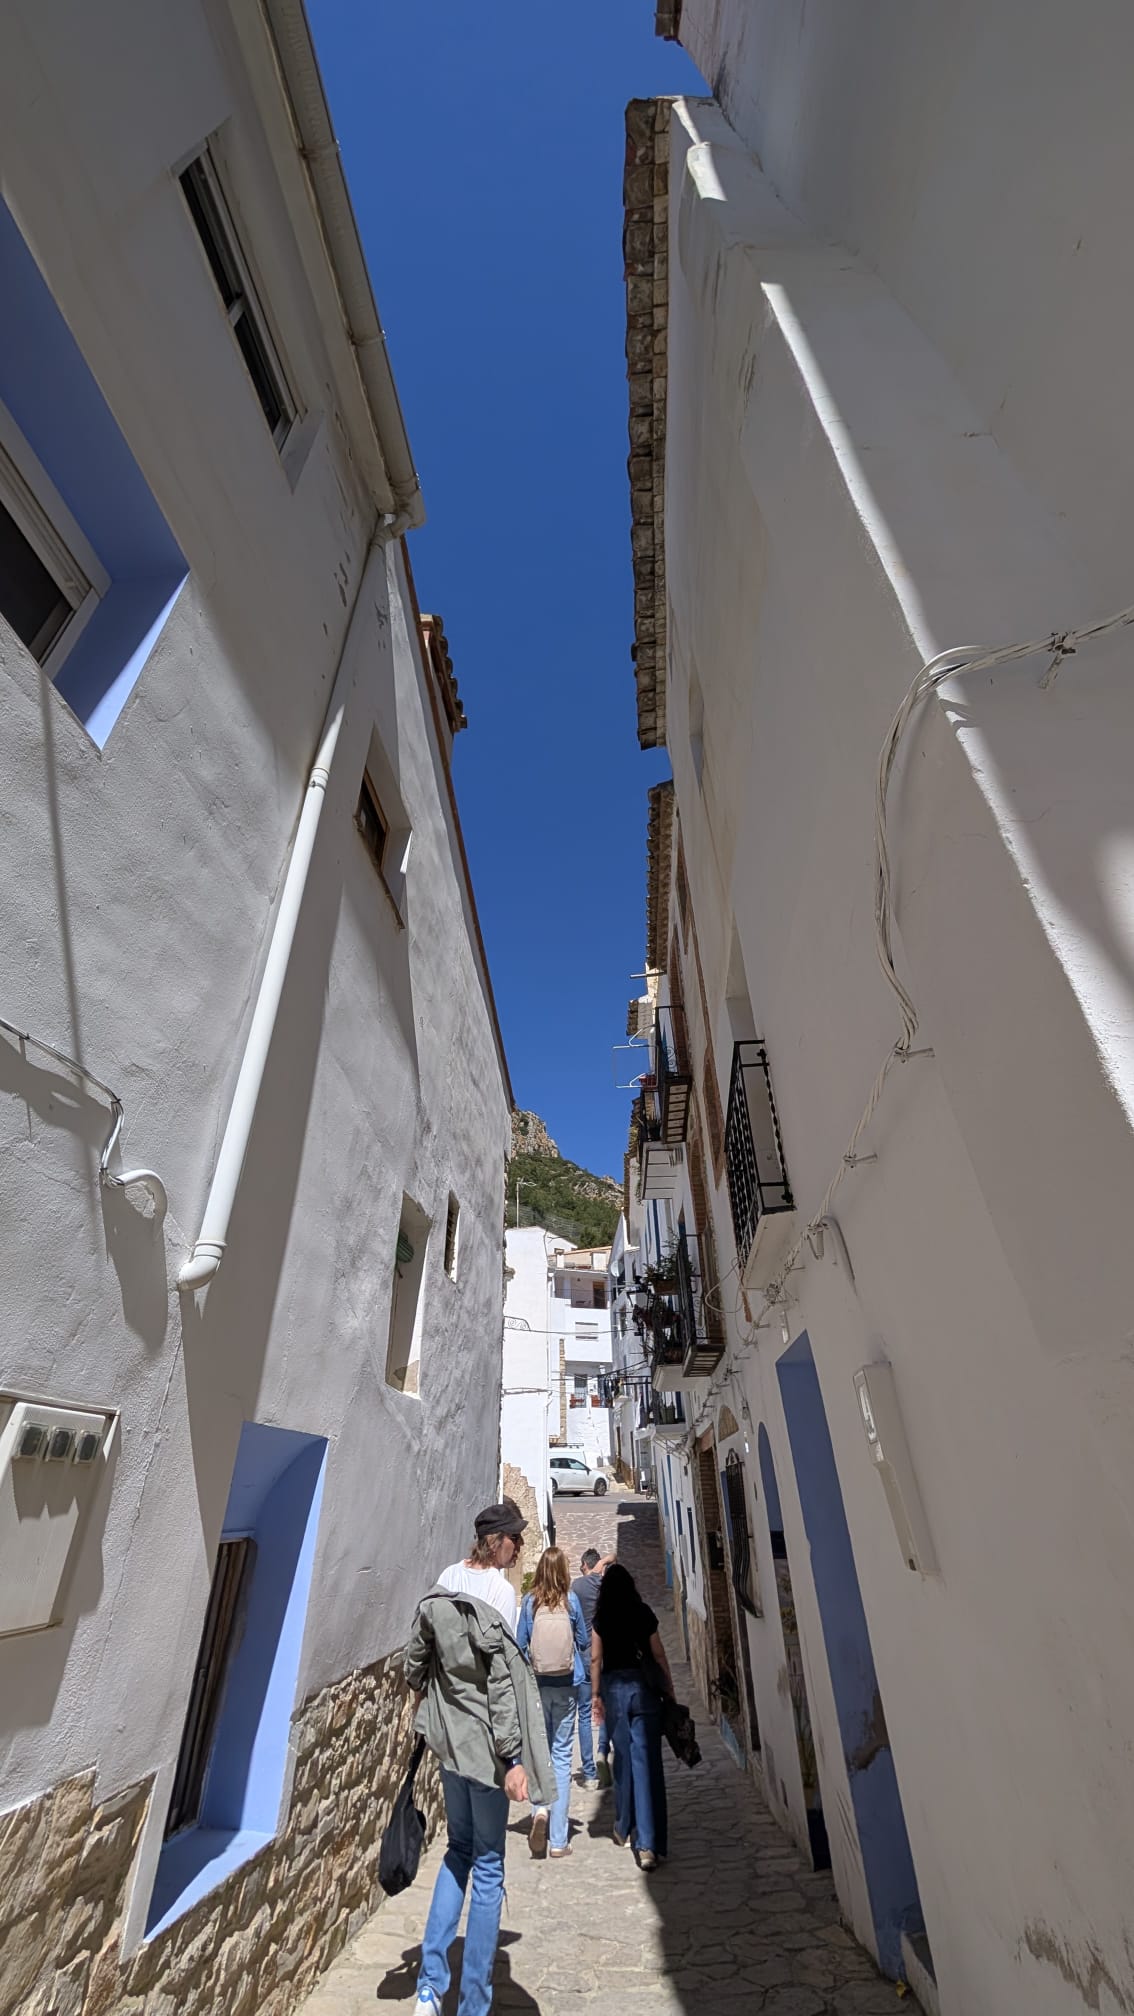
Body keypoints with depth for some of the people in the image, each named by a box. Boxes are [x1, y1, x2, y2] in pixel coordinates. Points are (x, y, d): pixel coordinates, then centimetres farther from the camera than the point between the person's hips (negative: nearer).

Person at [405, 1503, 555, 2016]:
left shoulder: (440, 1590, -2)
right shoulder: (497, 1592, -22)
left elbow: (415, 1658, 8)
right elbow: (501, 1680, -21)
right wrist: (511, 1758, -16)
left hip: (448, 1739, 6)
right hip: (484, 1743, -6)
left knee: (458, 1850, 24)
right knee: (488, 1867, 11)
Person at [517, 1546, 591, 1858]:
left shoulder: (529, 1601, -9)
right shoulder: (571, 1601, -10)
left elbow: (520, 1645, -3)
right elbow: (584, 1642, 2)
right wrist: (588, 1671, 20)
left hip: (536, 1685, 0)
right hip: (566, 1685, 0)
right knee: (562, 1754, 10)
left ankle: (540, 1808, -5)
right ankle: (558, 1840, 14)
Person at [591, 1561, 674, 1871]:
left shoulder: (601, 1618, -1)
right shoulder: (643, 1613, -4)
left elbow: (596, 1659, 0)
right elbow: (658, 1653, -2)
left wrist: (596, 1695, 9)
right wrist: (669, 1687, 10)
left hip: (613, 1688, 2)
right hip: (643, 1686, -2)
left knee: (623, 1758, 17)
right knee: (646, 1761, 0)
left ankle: (624, 1829, 30)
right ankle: (648, 1844, -5)